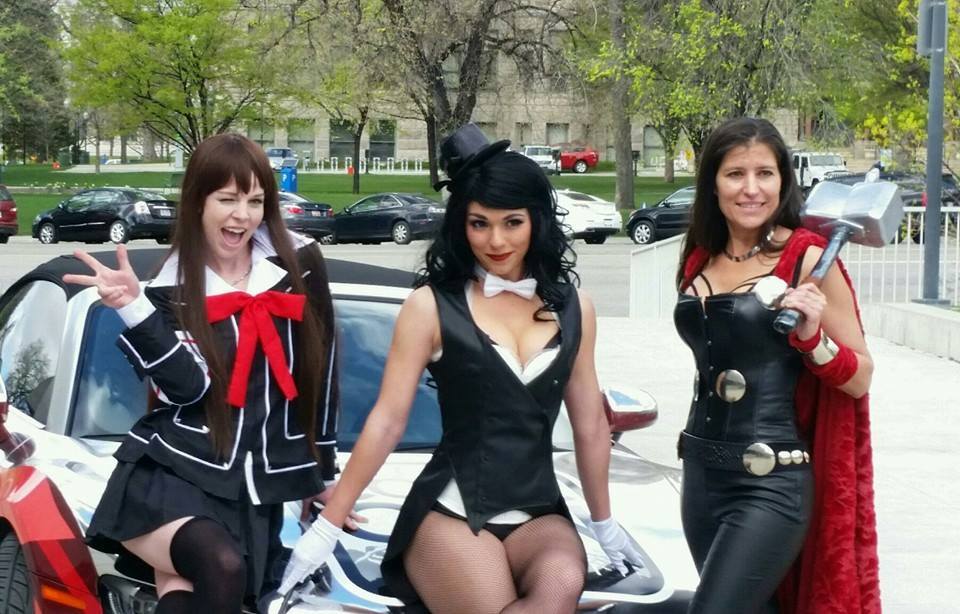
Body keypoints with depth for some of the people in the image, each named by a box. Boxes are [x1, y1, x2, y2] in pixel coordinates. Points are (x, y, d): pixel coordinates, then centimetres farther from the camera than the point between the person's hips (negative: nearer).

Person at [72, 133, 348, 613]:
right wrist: (135, 307, -23)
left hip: (258, 485, 3)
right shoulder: (173, 287, 0)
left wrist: (321, 471, 14)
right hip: (171, 471, -3)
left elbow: (320, 368, 10)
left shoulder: (299, 264, 4)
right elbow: (188, 386, -13)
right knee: (222, 571, -32)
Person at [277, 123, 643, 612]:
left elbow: (590, 425, 19)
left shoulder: (573, 309, 9)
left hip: (539, 512, 4)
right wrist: (328, 527, -2)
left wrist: (604, 524, 27)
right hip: (451, 509, -3)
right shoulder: (431, 306, -2)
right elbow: (386, 422, -1)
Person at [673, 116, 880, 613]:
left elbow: (859, 379, -7)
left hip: (771, 484, -6)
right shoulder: (700, 260, 7)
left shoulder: (808, 260, -9)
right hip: (701, 473, 6)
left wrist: (812, 337, -23)